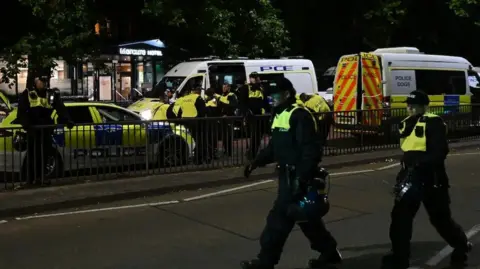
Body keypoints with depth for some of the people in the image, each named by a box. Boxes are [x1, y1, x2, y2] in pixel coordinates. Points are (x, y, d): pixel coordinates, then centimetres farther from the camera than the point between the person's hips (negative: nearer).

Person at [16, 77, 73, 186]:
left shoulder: (52, 94, 10)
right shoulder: (27, 94, 2)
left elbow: (61, 109, 0)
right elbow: (21, 112, -5)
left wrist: (67, 120, -16)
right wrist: (26, 124, -21)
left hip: (46, 129, 3)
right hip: (33, 129, -3)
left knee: (44, 153, 3)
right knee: (32, 155, -3)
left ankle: (40, 177, 13)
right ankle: (31, 178, 3)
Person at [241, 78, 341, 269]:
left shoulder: (299, 116, -17)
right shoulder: (280, 115, 15)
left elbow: (311, 151, -23)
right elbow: (274, 147, 22)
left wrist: (301, 178, -29)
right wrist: (256, 162, 10)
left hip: (297, 177, -10)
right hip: (287, 175, 10)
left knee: (280, 218, -6)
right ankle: (329, 251, 30)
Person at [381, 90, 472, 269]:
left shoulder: (433, 123, -12)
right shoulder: (406, 124, 14)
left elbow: (440, 152, -21)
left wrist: (419, 165, -28)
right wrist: (404, 174, 18)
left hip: (431, 179, -7)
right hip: (411, 177, 7)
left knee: (441, 219, 8)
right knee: (400, 217, 0)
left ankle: (462, 246, 32)